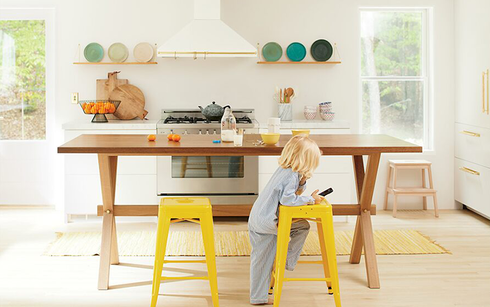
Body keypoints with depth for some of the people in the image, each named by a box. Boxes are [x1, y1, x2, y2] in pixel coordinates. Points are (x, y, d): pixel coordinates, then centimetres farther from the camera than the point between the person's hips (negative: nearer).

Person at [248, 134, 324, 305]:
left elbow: (295, 191, 24)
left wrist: (302, 182, 7)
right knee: (302, 227, -2)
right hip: (267, 221, -10)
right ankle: (288, 262, 9)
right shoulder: (291, 175, -18)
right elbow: (287, 199, -27)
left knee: (261, 262, 14)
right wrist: (310, 199, -16)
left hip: (257, 219, 10)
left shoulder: (284, 170, 11)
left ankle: (258, 297, 23)